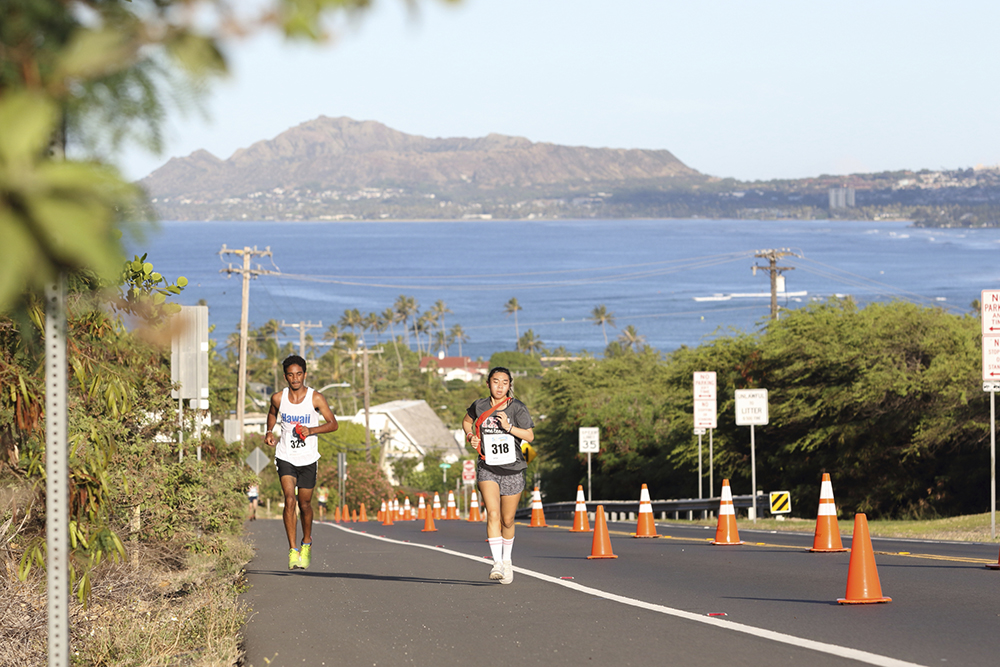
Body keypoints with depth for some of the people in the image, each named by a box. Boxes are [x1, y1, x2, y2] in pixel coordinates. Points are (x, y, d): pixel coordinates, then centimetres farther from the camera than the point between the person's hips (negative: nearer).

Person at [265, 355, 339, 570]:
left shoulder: (316, 398, -10)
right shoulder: (278, 398, -4)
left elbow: (333, 424, -6)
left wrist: (311, 430, -21)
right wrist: (269, 431, 1)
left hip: (308, 459, 0)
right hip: (285, 456, 0)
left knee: (304, 504, 9)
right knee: (289, 500, -16)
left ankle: (306, 542, 36)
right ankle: (292, 550, -15)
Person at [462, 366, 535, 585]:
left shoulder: (517, 408, -5)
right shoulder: (480, 406, 1)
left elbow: (530, 436, -10)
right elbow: (467, 421, 22)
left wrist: (509, 427, -24)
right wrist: (470, 436, 2)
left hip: (512, 470, 0)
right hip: (487, 468, 0)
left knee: (507, 520, 10)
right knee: (493, 514, -18)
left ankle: (507, 560, 33)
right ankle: (497, 563, -23)